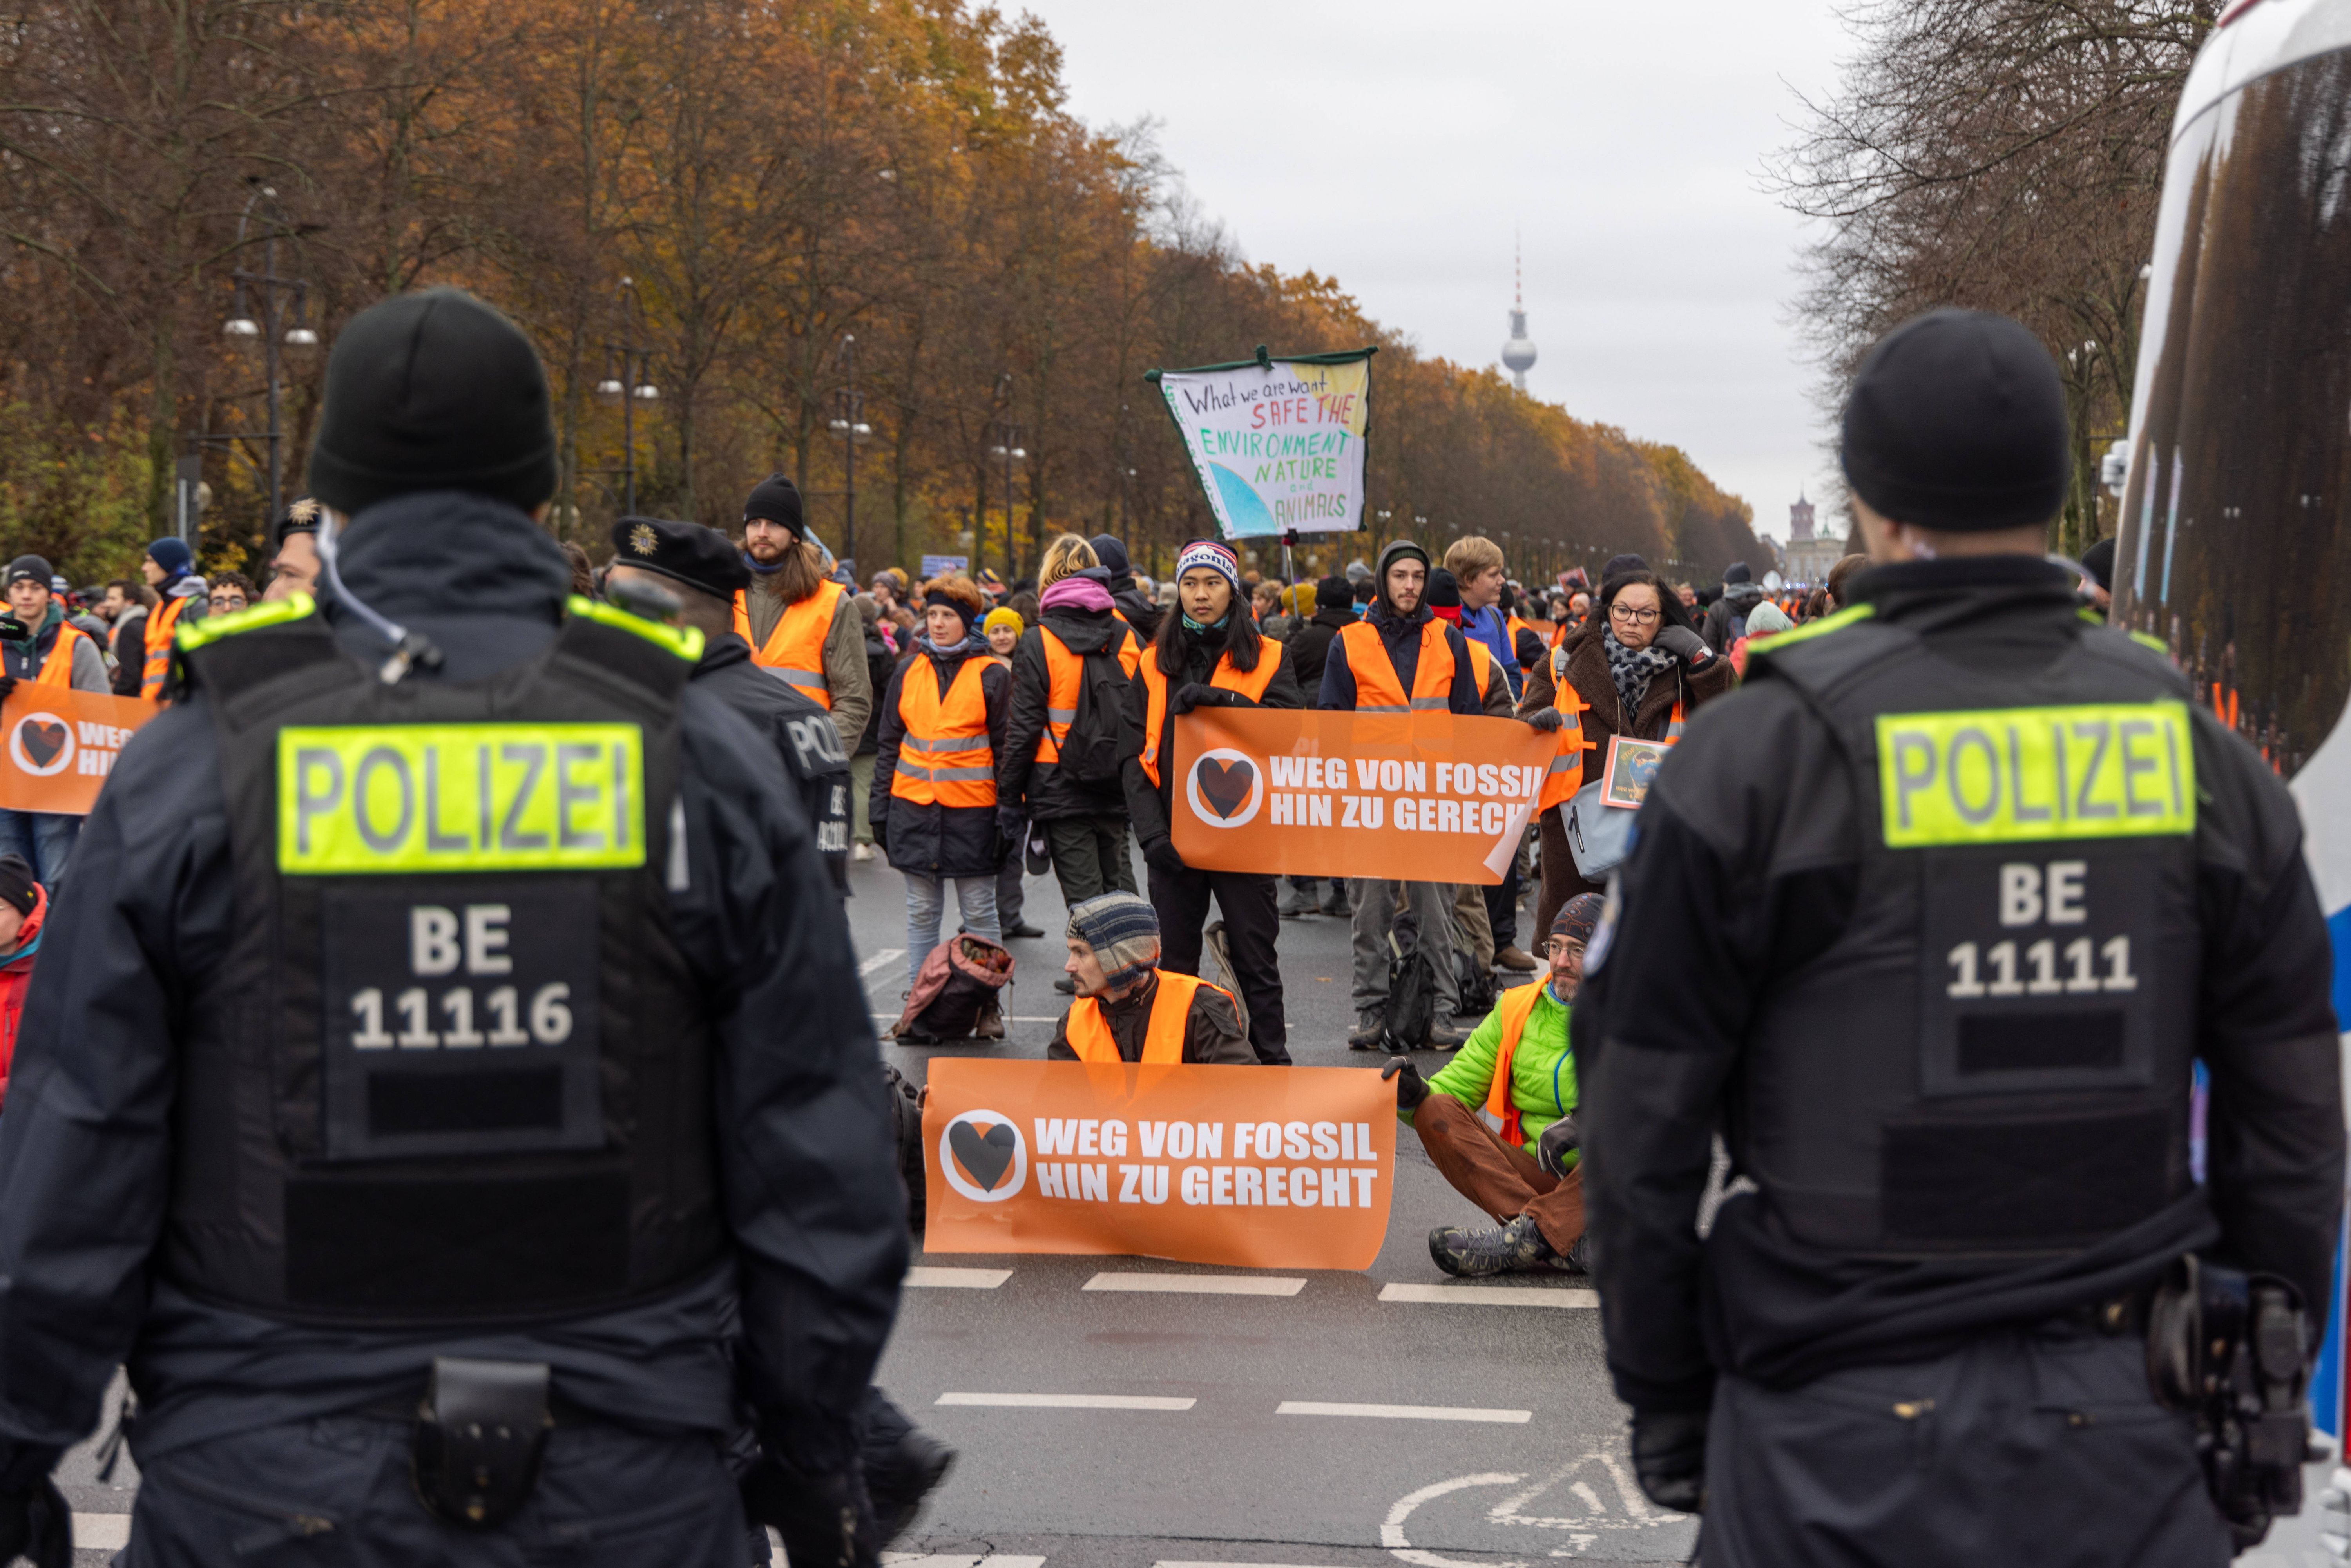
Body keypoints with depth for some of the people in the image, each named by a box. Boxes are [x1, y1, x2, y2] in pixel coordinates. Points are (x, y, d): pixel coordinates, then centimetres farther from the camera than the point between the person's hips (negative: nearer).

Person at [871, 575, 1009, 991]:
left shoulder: (991, 676, -1)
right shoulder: (909, 672, 8)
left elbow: (1006, 749, 0)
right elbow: (888, 744, 13)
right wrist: (880, 807, 8)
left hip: (972, 810, -3)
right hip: (914, 808, 3)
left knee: (979, 913, 3)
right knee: (921, 911, 8)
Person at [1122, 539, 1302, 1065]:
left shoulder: (1268, 658, 5)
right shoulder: (1155, 664, 10)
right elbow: (1135, 754, 3)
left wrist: (1219, 700, -23)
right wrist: (1151, 831, -10)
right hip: (1174, 837, 2)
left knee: (1256, 962, 2)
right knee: (1175, 962, 7)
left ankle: (1272, 1064, 7)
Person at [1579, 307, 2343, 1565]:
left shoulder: (1757, 753, -7)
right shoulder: (2193, 747, 3)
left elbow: (1641, 1121, -4)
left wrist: (1662, 1397, 6)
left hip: (1848, 1442, -2)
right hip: (2130, 1431, 3)